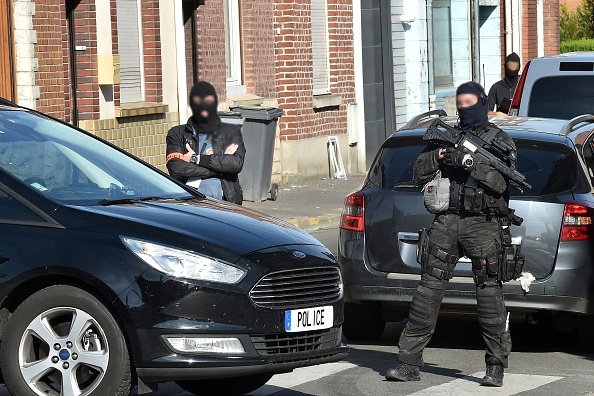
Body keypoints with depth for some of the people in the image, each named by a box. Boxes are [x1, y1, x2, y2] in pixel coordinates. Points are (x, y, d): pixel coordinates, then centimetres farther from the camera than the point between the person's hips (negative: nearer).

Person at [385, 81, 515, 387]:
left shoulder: (500, 141, 6)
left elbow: (500, 182, -8)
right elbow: (419, 176, 12)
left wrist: (470, 163, -17)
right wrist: (438, 155, -6)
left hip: (482, 224, -3)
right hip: (447, 221, 3)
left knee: (489, 291, -5)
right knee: (429, 287, -1)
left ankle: (496, 365, 3)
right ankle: (409, 363, 0)